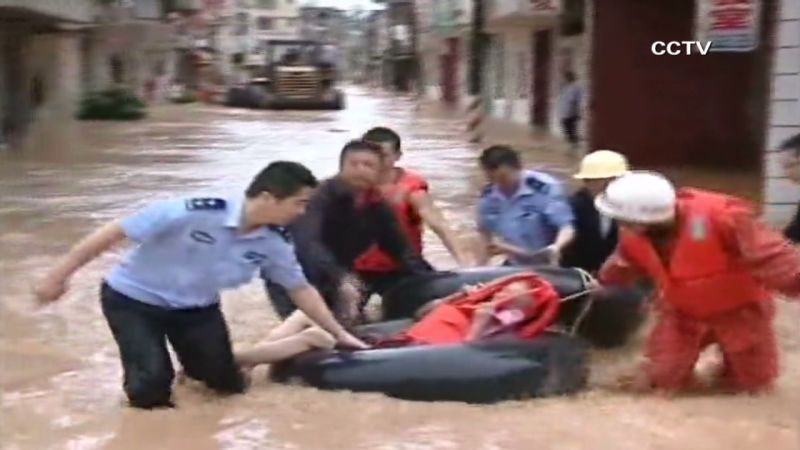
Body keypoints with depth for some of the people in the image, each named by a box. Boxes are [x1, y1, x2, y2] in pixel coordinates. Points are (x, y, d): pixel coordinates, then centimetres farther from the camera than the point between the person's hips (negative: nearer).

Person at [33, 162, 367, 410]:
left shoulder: (273, 242, -16)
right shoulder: (192, 213, -35)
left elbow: (301, 289, 1)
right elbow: (114, 232, -27)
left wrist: (339, 333, 4)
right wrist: (58, 276, -22)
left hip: (196, 307, 5)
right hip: (133, 298, -5)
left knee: (227, 383, 5)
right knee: (152, 391, -17)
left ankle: (196, 357, 36)